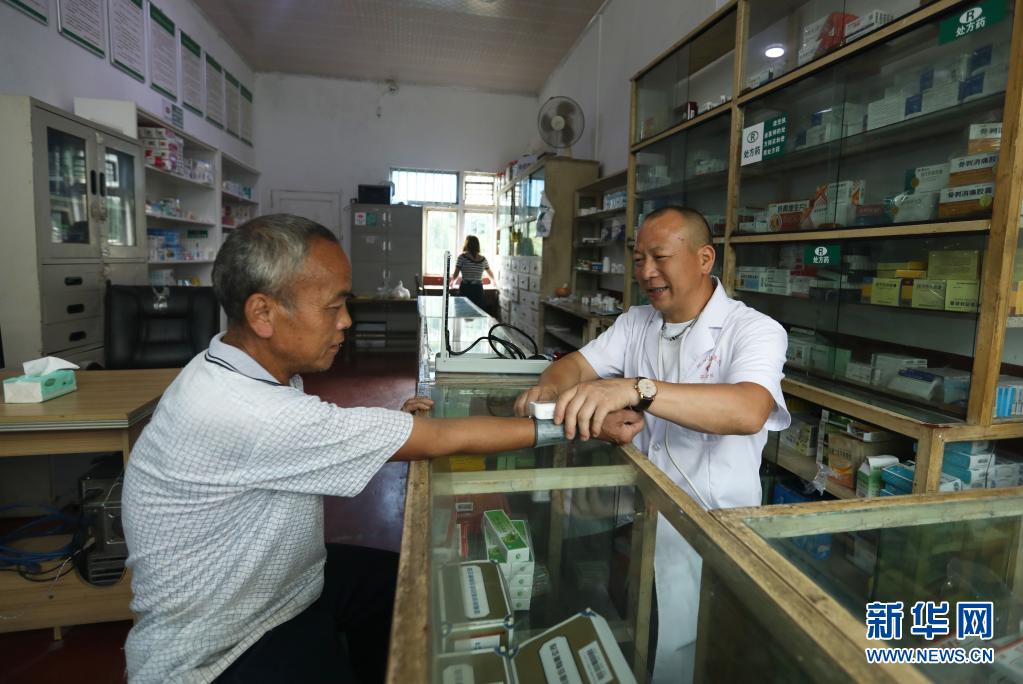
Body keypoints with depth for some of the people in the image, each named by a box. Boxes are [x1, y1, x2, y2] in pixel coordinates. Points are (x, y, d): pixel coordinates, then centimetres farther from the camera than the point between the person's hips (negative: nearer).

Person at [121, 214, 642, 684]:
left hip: (283, 580, 8)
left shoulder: (250, 374, -4)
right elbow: (438, 439, -33)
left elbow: (320, 452, 9)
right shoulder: (236, 411, -35)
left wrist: (391, 427, -7)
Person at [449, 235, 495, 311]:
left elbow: (455, 275, -3)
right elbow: (490, 273, 24)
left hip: (465, 289, -2)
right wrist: (494, 281, 46)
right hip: (478, 289, 2)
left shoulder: (462, 257, -3)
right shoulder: (483, 259, 7)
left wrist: (452, 281, 20)